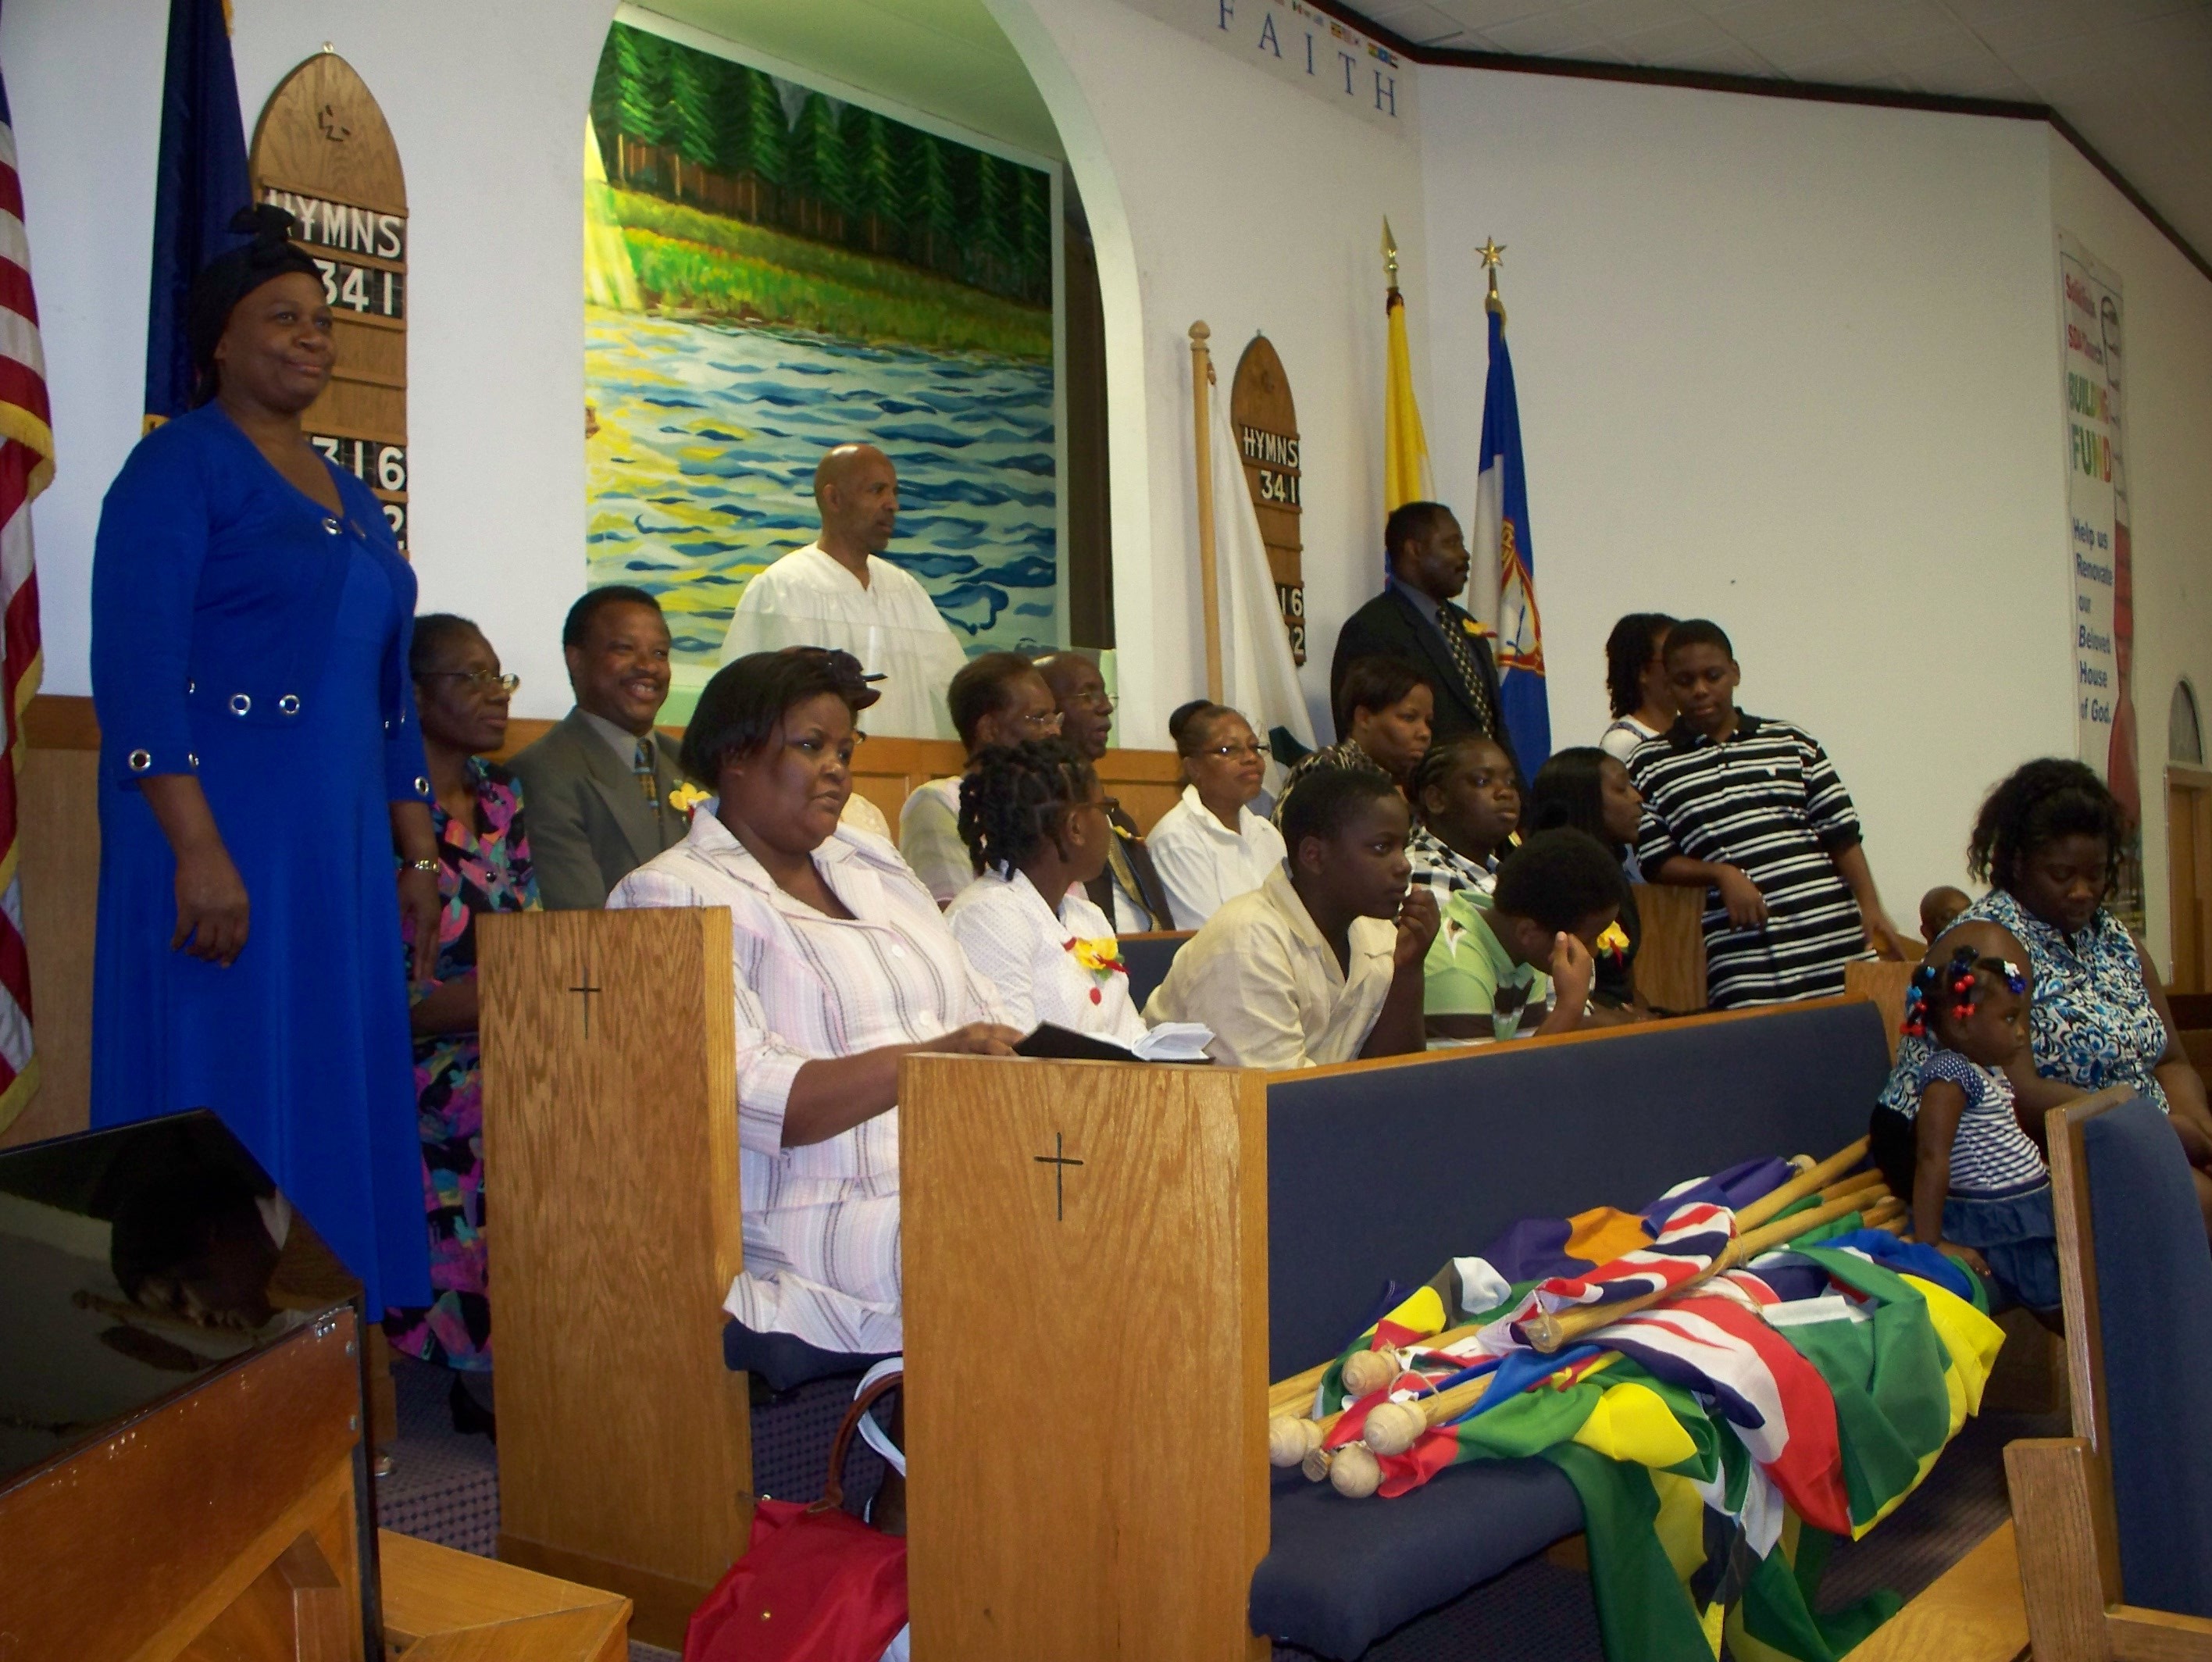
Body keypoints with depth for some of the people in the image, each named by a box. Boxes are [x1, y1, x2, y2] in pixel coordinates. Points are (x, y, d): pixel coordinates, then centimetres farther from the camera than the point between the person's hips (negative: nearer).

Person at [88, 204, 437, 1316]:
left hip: (342, 851, 7)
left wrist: (416, 858, 15)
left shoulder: (348, 498, 18)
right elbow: (135, 671, -14)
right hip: (223, 837, -7)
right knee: (224, 1109, -1)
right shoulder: (179, 465, -4)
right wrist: (196, 849, -22)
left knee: (340, 1103, 9)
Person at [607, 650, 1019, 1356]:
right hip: (822, 1229, -7)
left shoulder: (873, 865, 22)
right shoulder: (672, 897, -2)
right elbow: (745, 1097, -15)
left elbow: (981, 1015, 21)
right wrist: (928, 1060, -25)